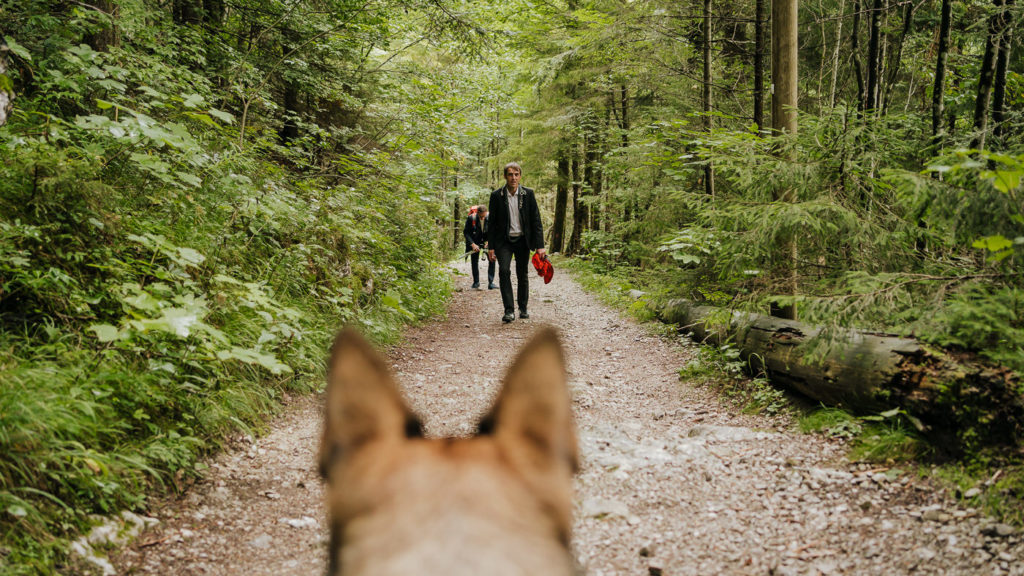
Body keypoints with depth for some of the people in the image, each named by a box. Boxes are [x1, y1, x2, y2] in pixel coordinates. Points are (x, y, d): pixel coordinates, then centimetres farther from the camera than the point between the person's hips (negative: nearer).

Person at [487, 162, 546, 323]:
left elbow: (536, 220, 0)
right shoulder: (496, 195, -3)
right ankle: (509, 311, -15)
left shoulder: (528, 194, -1)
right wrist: (491, 247, -2)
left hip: (522, 240, 1)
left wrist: (540, 245, -5)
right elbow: (492, 222, 2)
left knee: (523, 275, 8)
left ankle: (523, 308, 25)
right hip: (504, 241, -1)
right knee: (504, 271, -17)